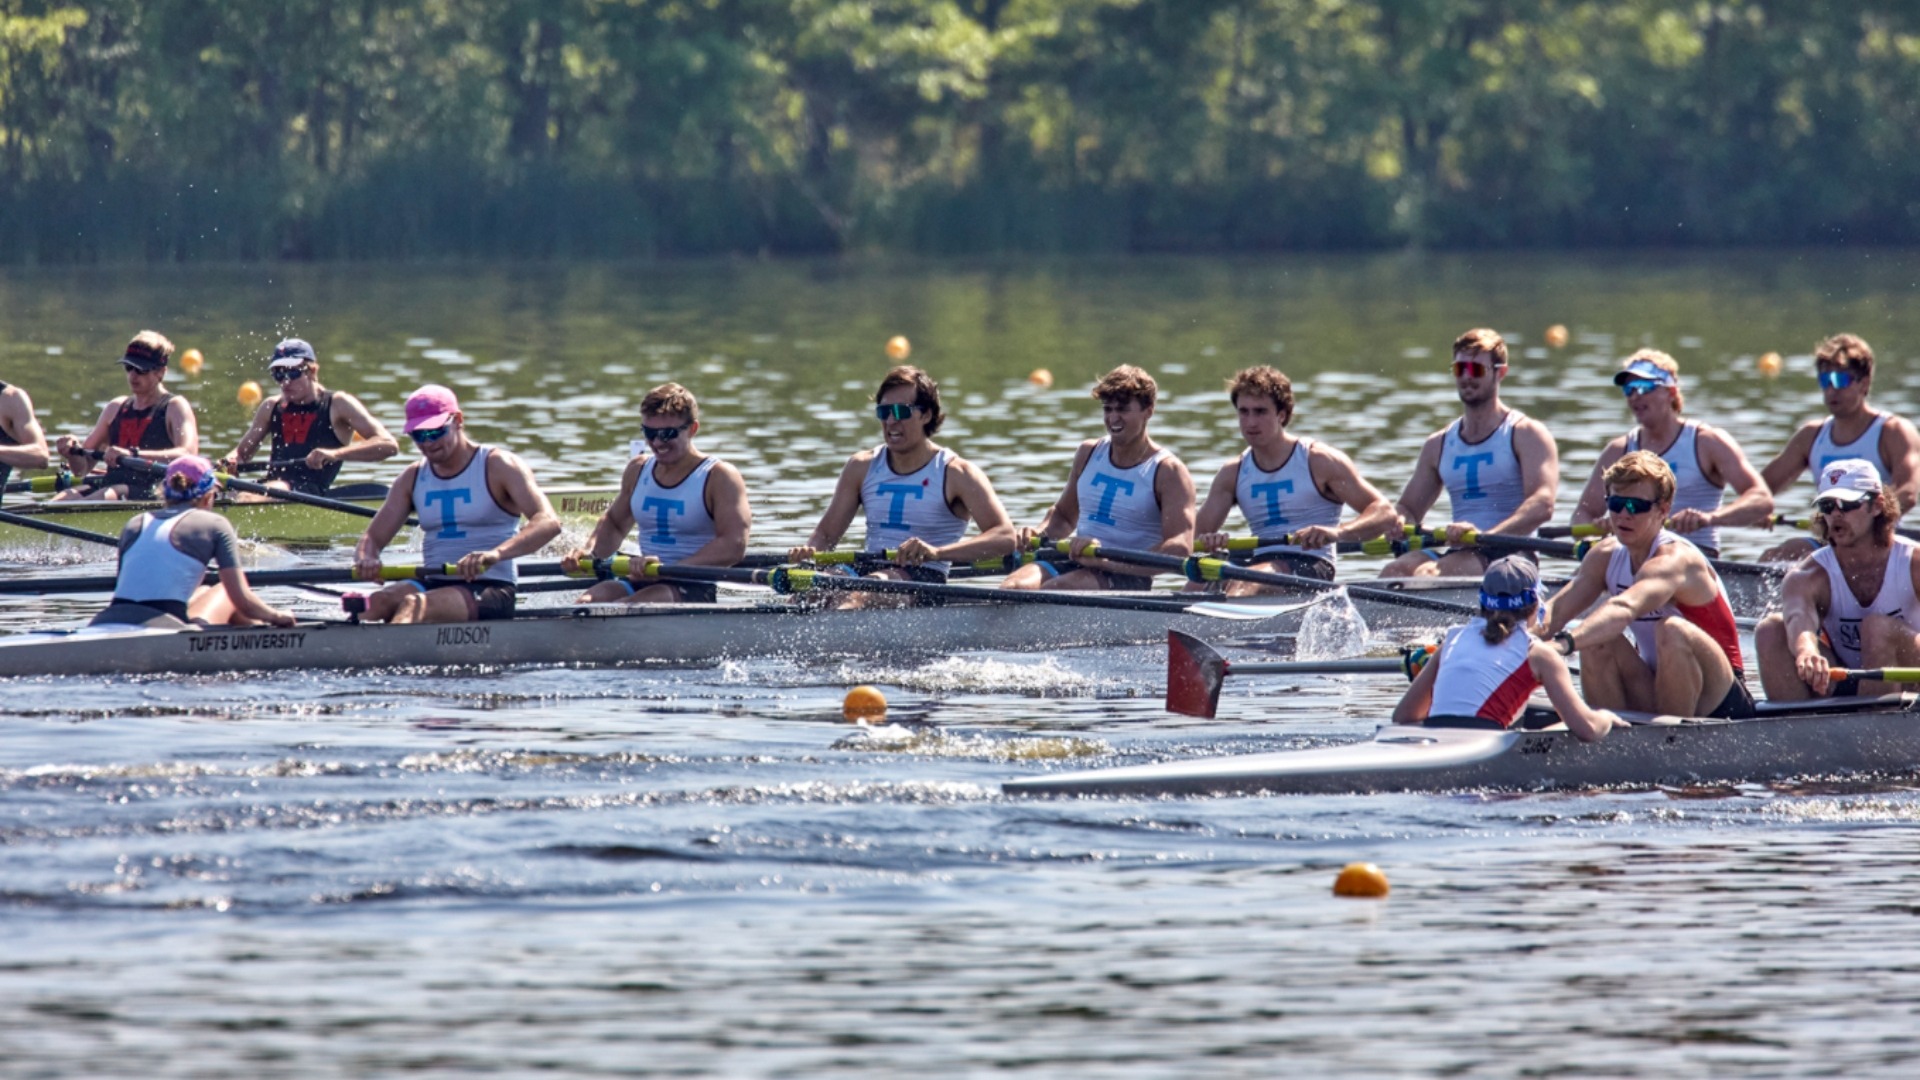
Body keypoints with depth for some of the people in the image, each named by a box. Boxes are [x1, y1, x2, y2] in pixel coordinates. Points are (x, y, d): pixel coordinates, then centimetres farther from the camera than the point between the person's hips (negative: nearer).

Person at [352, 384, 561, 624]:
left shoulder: (498, 467, -3)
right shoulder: (413, 478, 15)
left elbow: (549, 523, -17)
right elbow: (373, 539, 13)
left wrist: (495, 554, -36)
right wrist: (366, 560, -15)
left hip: (490, 589, -7)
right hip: (433, 585, 7)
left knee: (415, 604, -36)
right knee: (377, 603, -27)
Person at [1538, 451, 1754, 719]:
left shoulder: (1676, 559, -22)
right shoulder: (1605, 556, 1)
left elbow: (1624, 608, -41)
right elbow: (1557, 609, -13)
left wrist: (1563, 643, -57)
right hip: (1655, 697, 6)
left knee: (1672, 630, -33)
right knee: (1596, 639, -16)